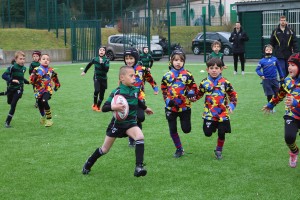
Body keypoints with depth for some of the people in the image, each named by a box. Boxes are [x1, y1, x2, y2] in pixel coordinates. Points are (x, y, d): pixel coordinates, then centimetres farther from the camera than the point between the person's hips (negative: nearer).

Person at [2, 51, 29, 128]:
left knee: (13, 104, -8)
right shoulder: (12, 67, -17)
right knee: (10, 102, 17)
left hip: (19, 89, 2)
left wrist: (28, 82, 14)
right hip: (11, 88, -2)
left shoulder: (23, 68, 0)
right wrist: (11, 80, -36)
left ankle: (7, 122, -5)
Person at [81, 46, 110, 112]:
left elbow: (106, 69, -18)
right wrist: (84, 71, 24)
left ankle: (98, 107, 25)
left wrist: (102, 63, -28)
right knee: (97, 90, -24)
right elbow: (89, 64, 18)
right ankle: (95, 104, -1)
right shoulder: (95, 59, -2)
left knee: (102, 94, 4)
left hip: (104, 78, 1)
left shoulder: (106, 60, -6)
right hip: (97, 77, -1)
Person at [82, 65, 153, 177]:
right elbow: (104, 108, -23)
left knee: (140, 136, -28)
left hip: (130, 122, 3)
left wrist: (145, 108, 36)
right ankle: (88, 164, 37)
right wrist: (113, 107, -43)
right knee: (105, 150, 11)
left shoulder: (135, 90, -4)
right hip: (117, 123, -3)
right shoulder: (116, 92, -20)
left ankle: (139, 167, -28)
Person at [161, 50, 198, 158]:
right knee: (172, 130, 6)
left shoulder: (187, 74, -3)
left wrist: (191, 92, -17)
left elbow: (194, 87, 3)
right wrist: (167, 100, -3)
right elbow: (163, 90, 10)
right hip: (171, 107, 2)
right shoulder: (167, 76, 2)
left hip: (184, 106, -2)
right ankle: (179, 149, 22)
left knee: (186, 129, -4)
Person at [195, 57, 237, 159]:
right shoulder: (204, 83, -1)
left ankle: (219, 150, 27)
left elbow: (233, 95, 3)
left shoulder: (225, 82, -4)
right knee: (208, 133, -2)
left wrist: (232, 105, -11)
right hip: (209, 114, 0)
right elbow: (199, 94, 9)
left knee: (221, 134, 4)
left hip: (223, 114, 0)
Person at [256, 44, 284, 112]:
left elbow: (279, 68, 11)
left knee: (277, 94, 4)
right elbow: (257, 69, 0)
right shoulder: (262, 61, -3)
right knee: (269, 95, 1)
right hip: (266, 80, -2)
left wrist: (281, 76, 16)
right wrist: (261, 75, -16)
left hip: (274, 80, 2)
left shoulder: (275, 59, 1)